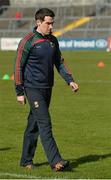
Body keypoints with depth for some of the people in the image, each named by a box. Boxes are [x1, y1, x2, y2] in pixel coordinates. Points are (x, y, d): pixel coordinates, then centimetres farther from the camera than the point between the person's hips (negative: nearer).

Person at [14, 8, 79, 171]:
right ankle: (55, 161, -19)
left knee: (34, 125, 12)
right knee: (45, 124, -13)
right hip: (33, 88, -6)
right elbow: (19, 66, -7)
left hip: (47, 88, 6)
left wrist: (70, 80, 5)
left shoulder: (53, 40, 10)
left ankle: (26, 160, 20)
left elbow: (59, 62, 19)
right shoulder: (28, 41, -10)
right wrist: (19, 92, -8)